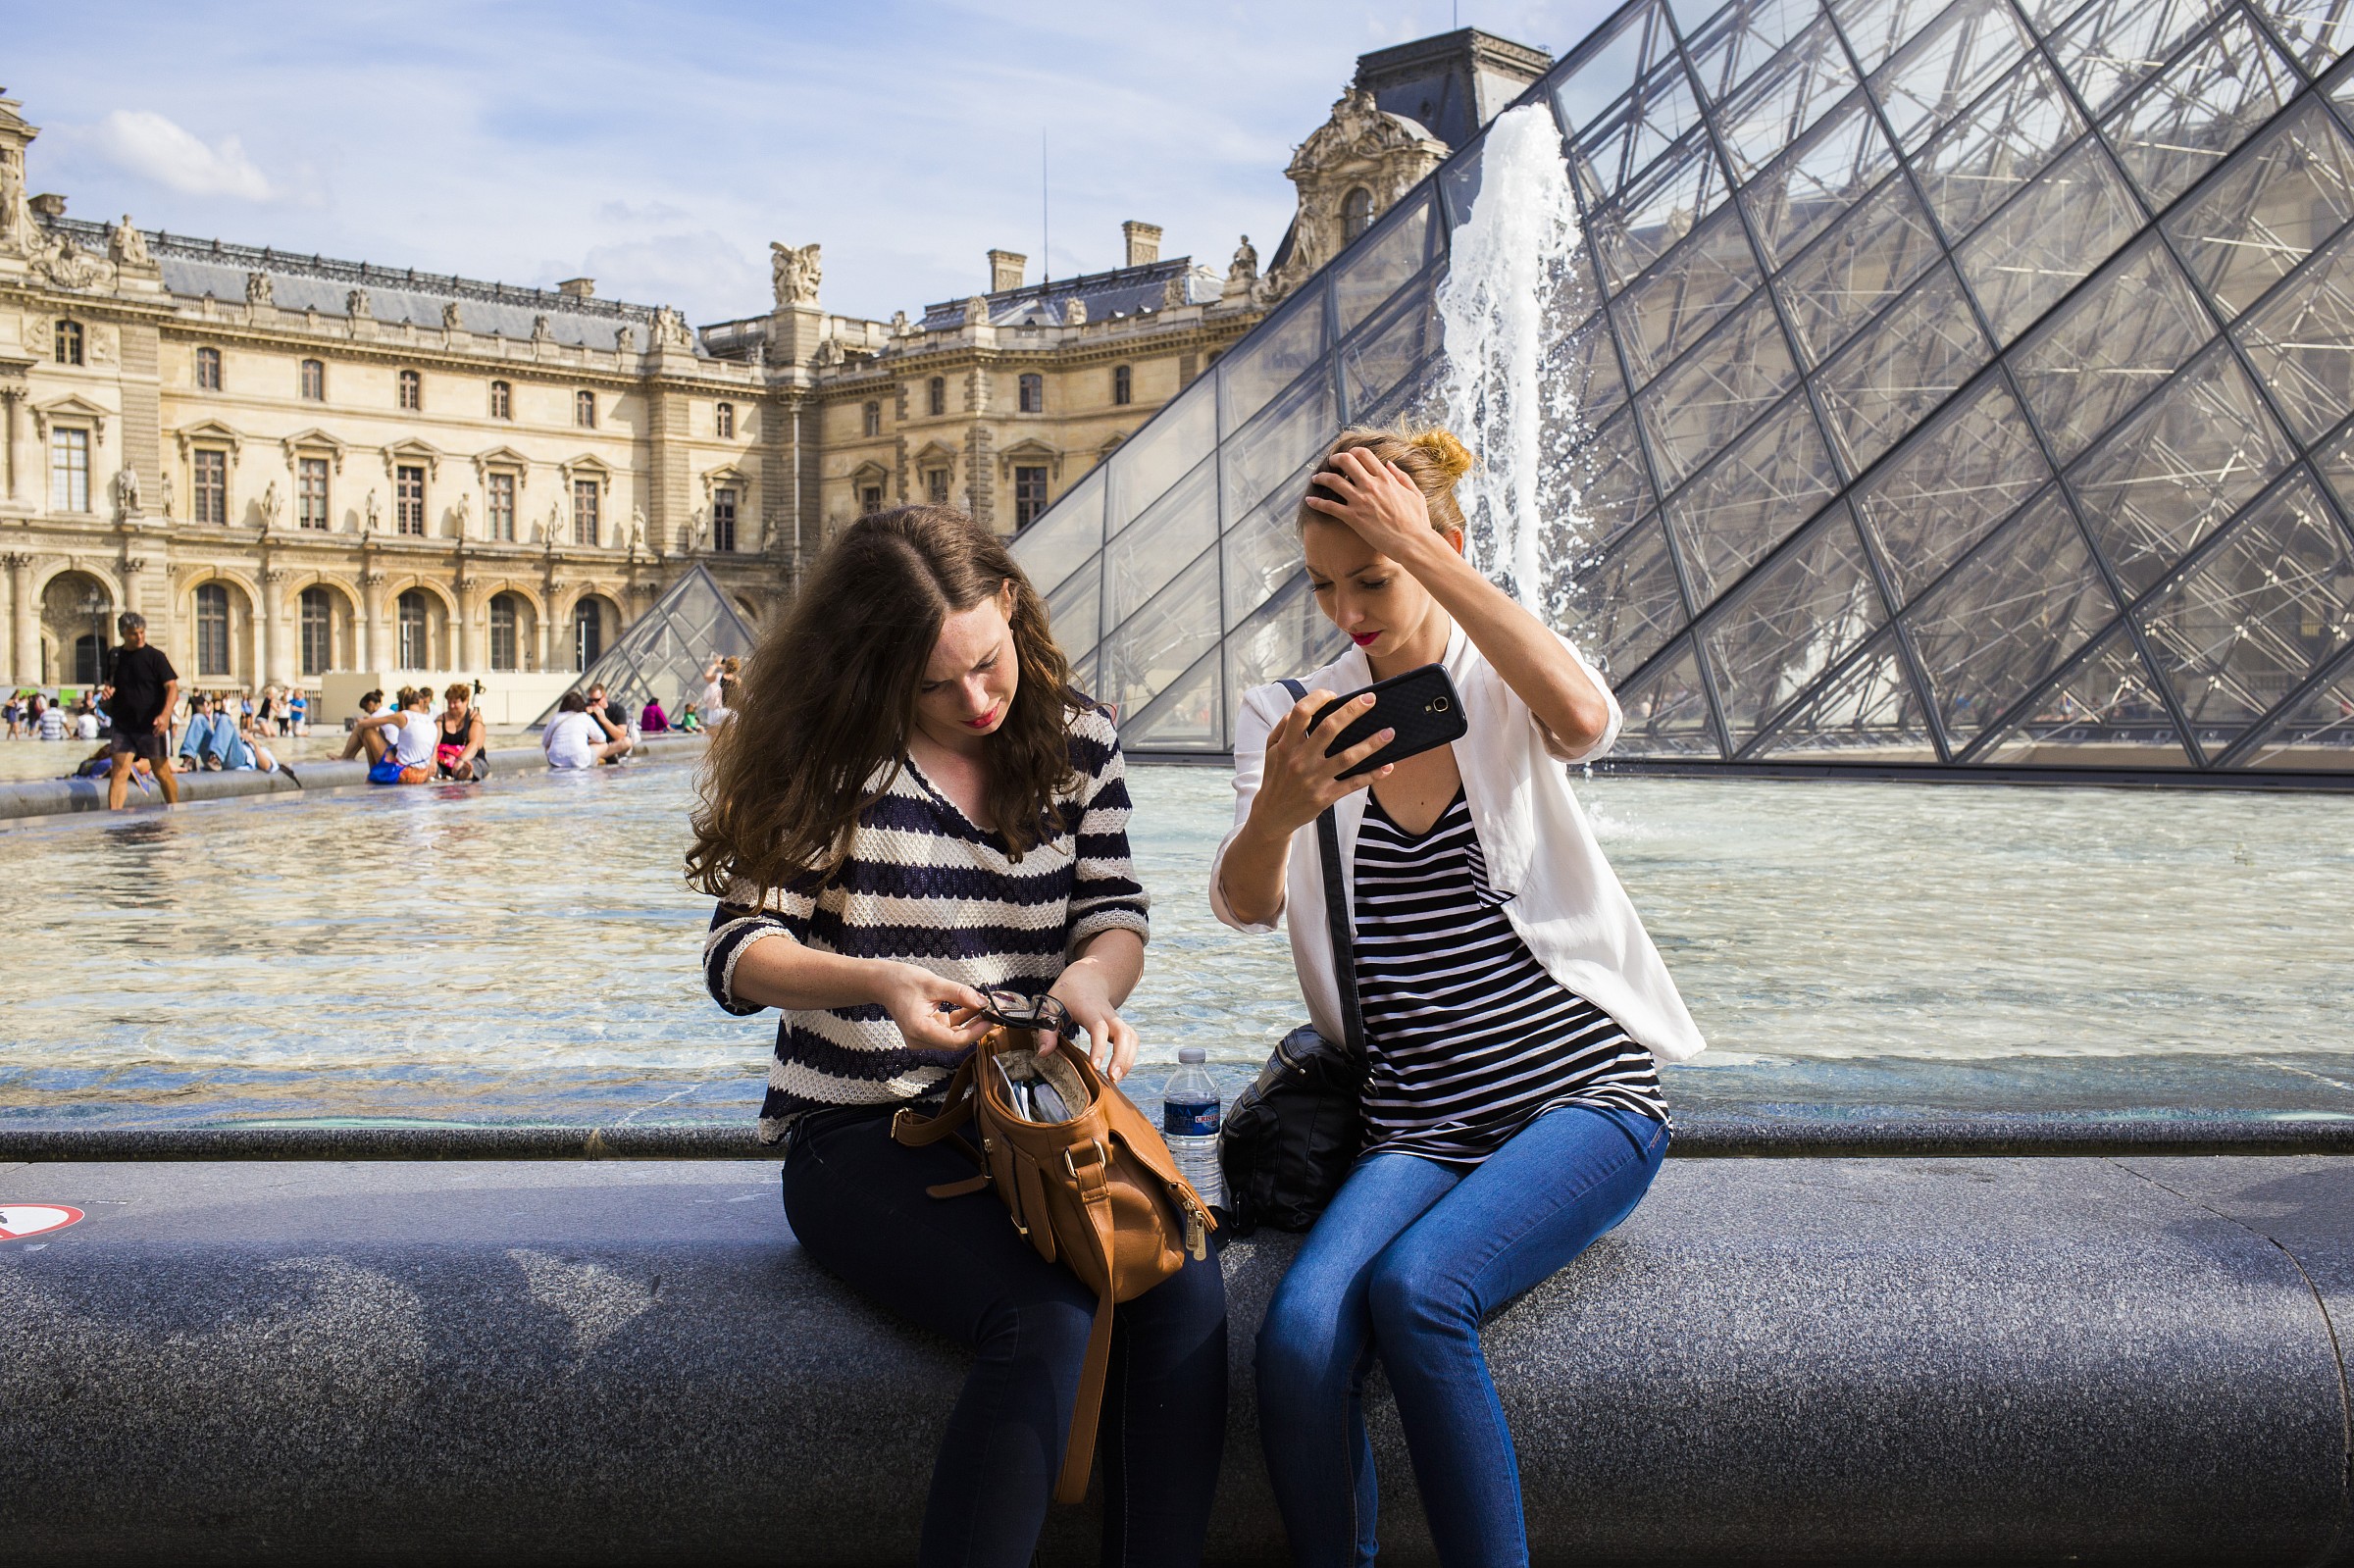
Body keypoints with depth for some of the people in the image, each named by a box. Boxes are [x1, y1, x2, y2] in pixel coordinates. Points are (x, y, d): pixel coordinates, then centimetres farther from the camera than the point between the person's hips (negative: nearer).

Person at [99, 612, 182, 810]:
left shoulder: (154, 656, -5)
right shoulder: (115, 656, 7)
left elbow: (172, 687, -11)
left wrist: (165, 714, -27)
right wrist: (108, 692, -2)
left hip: (152, 726, -3)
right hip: (123, 725, 3)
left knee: (162, 772, 7)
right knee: (119, 771, -9)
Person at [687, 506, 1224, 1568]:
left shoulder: (1075, 739, 8)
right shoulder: (829, 757, -3)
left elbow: (1114, 918, 9)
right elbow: (739, 951, -6)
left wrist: (1089, 979, -17)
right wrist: (879, 981, -26)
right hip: (862, 1135, -3)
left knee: (1185, 1291, -26)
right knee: (1043, 1321, -30)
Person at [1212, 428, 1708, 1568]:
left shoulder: (1503, 685, 3)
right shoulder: (1290, 717, 8)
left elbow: (1585, 718, -23)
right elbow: (1244, 906, -8)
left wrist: (1419, 548, -20)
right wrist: (1280, 808, -31)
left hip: (1581, 1096, -2)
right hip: (1415, 1127, 2)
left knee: (1415, 1286, -30)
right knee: (1298, 1336, -26)